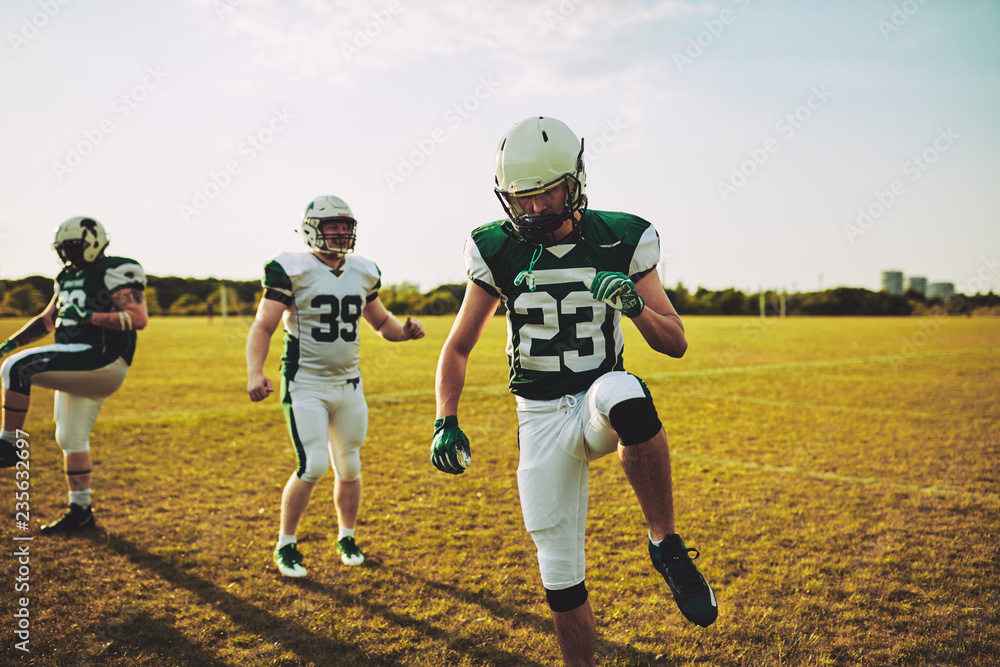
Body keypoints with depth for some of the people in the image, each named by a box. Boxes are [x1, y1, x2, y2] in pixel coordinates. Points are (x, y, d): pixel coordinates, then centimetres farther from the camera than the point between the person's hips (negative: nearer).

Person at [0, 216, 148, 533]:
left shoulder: (114, 274, -9)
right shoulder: (70, 278, 18)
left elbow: (138, 317, -19)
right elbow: (47, 320, 26)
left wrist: (89, 316, -24)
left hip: (101, 362, -9)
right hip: (77, 366, 9)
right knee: (71, 439, 14)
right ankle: (81, 512, 24)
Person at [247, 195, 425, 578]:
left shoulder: (363, 273, 7)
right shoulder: (292, 271, -10)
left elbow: (381, 323, 18)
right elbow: (263, 326, -12)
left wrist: (405, 331, -4)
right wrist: (255, 373, -27)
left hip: (349, 385, 5)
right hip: (305, 385, -5)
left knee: (349, 468, 11)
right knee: (313, 466, -12)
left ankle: (347, 538, 33)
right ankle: (286, 546, 10)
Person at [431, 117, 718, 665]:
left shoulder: (620, 241, -5)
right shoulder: (499, 251, -4)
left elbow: (676, 344, -3)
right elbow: (458, 347, 5)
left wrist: (635, 305, -23)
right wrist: (446, 422, -9)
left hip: (599, 399, -1)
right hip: (541, 419, 1)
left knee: (624, 395, -40)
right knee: (561, 578, 3)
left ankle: (666, 546, -20)